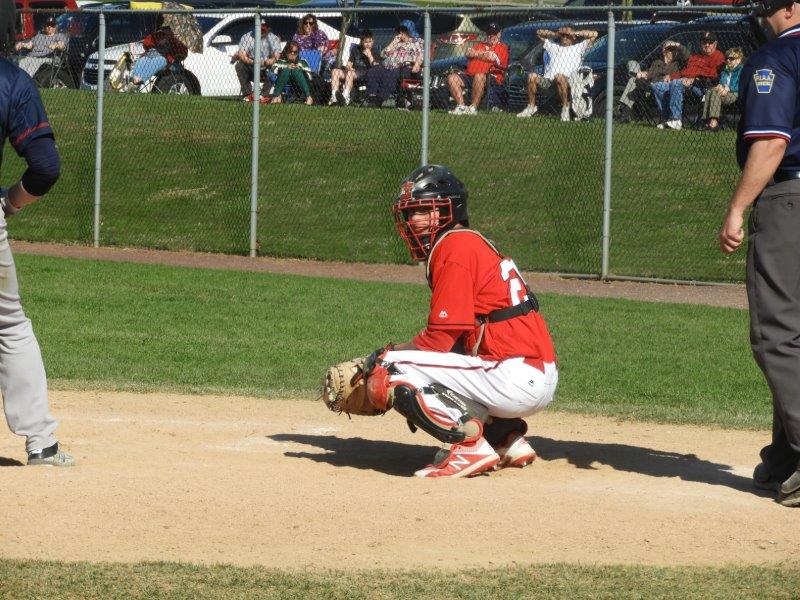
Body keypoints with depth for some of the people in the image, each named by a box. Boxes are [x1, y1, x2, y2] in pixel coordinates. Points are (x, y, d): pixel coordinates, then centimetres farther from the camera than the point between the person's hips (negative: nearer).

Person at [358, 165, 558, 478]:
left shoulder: (455, 247, -8)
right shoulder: (471, 243, 22)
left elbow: (439, 339, -11)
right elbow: (452, 339, 22)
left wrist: (384, 355, 1)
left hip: (516, 379, -10)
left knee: (387, 371, -11)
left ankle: (470, 444, -11)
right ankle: (508, 438, 17)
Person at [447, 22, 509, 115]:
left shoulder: (502, 47, 10)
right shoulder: (480, 45, 29)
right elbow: (469, 53, 11)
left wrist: (477, 54, 5)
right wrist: (484, 54, 0)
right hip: (470, 76, 7)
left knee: (479, 76, -40)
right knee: (452, 77, -12)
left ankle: (473, 107, -35)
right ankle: (461, 106, -21)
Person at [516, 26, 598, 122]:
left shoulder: (578, 48, 25)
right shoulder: (554, 46, 36)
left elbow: (594, 34, 22)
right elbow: (539, 32, 42)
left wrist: (575, 33, 19)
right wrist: (555, 34, 29)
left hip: (566, 80, -4)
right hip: (547, 80, 4)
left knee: (559, 77, -40)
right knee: (532, 76, -25)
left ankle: (565, 107, -33)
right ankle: (531, 106, -12)